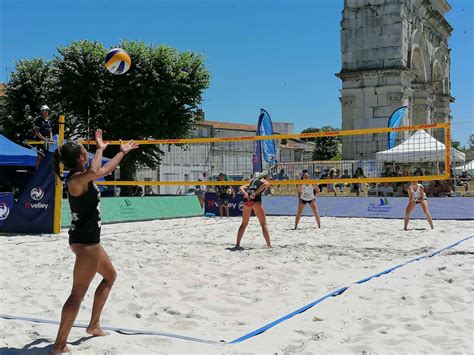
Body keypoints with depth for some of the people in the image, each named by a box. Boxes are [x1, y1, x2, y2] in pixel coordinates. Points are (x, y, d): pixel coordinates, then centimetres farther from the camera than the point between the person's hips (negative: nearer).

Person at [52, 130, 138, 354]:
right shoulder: (76, 179, -19)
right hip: (85, 240, -11)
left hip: (87, 238, 11)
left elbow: (105, 170, 28)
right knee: (78, 292, -7)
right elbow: (93, 171, -44)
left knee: (110, 276, 26)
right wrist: (100, 148, -27)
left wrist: (123, 152, 36)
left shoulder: (81, 176, 10)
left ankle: (94, 325, 33)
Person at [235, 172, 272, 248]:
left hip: (247, 199, 5)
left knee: (244, 224, 16)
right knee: (264, 224, 1)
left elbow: (241, 187, 18)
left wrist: (245, 193, -1)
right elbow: (266, 184, -8)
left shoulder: (252, 182, 34)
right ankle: (269, 245, -4)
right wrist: (255, 193, -14)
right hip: (256, 200, -5)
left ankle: (237, 244, 16)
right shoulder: (265, 181, 19)